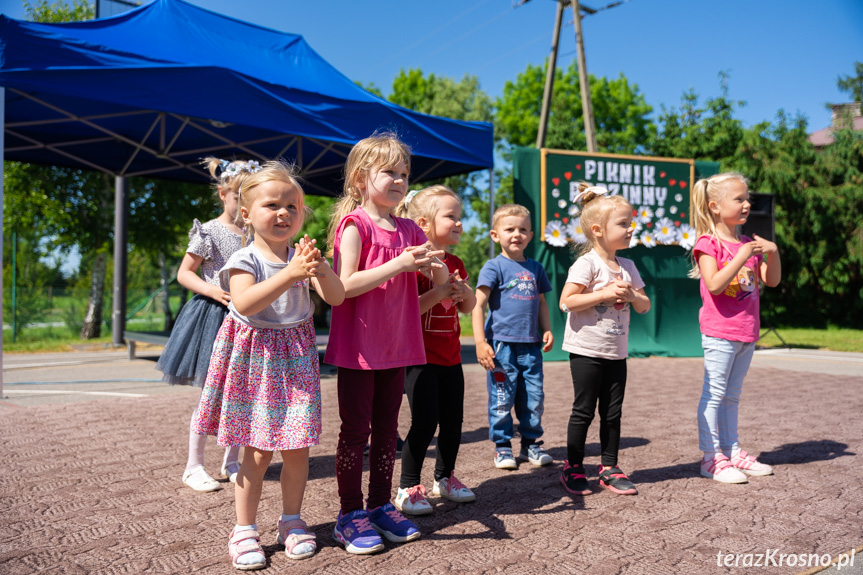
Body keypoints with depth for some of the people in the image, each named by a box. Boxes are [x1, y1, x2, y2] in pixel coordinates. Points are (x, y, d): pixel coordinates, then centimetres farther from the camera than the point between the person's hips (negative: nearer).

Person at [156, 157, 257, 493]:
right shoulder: (209, 232, -6)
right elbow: (184, 273, -4)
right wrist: (213, 291, -19)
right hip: (214, 316, -5)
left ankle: (231, 461, 23)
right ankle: (194, 466, 13)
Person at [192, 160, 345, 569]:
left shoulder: (302, 257, 3)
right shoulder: (245, 260, -9)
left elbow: (336, 297, -6)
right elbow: (243, 303, -27)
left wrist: (320, 267, -25)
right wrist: (289, 274, -35)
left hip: (295, 358, 3)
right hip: (254, 357, -3)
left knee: (296, 448, 7)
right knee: (258, 451, 1)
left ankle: (291, 521, 26)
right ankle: (244, 529, 18)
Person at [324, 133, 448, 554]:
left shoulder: (409, 230, 9)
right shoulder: (355, 224, -10)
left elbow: (440, 281, 13)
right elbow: (345, 285, -20)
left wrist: (434, 264, -10)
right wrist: (399, 264, -24)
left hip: (396, 346, 6)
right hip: (358, 347, -6)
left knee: (387, 429, 14)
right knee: (355, 430, 4)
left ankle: (381, 506, 27)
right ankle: (350, 514, 16)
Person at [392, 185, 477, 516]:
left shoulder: (455, 264, 11)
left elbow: (467, 308, 16)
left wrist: (466, 293, -5)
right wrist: (439, 292, -27)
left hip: (450, 356, 8)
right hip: (420, 357, -7)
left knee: (453, 420, 13)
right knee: (424, 422, -6)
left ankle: (445, 477, 32)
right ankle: (408, 488, 10)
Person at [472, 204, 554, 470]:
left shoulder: (535, 268, 13)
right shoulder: (494, 267, -4)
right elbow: (478, 305, -9)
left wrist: (547, 329, 8)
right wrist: (480, 342, -17)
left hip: (531, 345, 5)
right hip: (502, 344, -5)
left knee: (534, 398, 9)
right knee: (502, 399, 1)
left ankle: (531, 443, 25)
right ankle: (502, 446, 16)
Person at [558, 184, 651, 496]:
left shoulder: (628, 266, 9)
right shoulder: (587, 264, -12)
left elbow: (644, 306, 13)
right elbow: (566, 301, -21)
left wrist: (632, 295, -9)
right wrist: (605, 294, -22)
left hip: (616, 351, 6)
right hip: (587, 350, -6)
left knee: (612, 412, 11)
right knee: (584, 411, 2)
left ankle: (609, 468, 22)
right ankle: (573, 469, 14)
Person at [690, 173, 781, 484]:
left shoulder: (749, 244, 13)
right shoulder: (708, 243, -9)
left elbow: (772, 281, 13)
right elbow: (714, 284, -21)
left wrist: (772, 253, -2)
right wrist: (742, 256, -22)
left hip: (746, 332, 7)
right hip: (719, 332, -7)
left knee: (732, 396, 16)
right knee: (714, 394, -2)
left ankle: (732, 450, 24)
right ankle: (711, 457, 4)